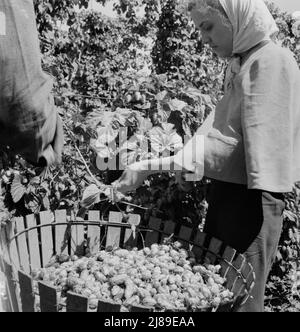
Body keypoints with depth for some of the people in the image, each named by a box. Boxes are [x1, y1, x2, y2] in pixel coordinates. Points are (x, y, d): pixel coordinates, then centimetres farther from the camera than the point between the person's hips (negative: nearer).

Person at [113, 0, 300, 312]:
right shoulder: (239, 64, 13)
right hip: (226, 192, 8)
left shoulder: (271, 61, -13)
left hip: (249, 199, -8)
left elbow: (229, 142, -22)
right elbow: (224, 134, 8)